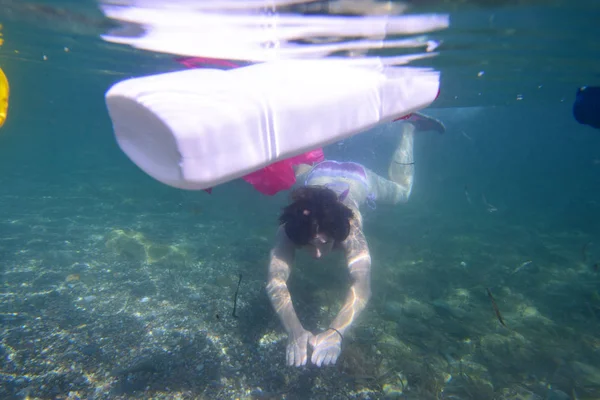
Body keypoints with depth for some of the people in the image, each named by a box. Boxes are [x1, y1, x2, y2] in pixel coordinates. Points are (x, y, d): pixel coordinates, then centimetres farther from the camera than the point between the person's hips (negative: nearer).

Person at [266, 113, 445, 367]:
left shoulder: (349, 231, -46)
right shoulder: (290, 229, -42)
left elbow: (362, 286, -58)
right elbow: (276, 282, -51)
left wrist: (335, 333, -73)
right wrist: (295, 331, -67)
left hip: (357, 178, -1)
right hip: (319, 174, 2)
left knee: (401, 192, 29)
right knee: (298, 171, 36)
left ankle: (409, 127, 43)